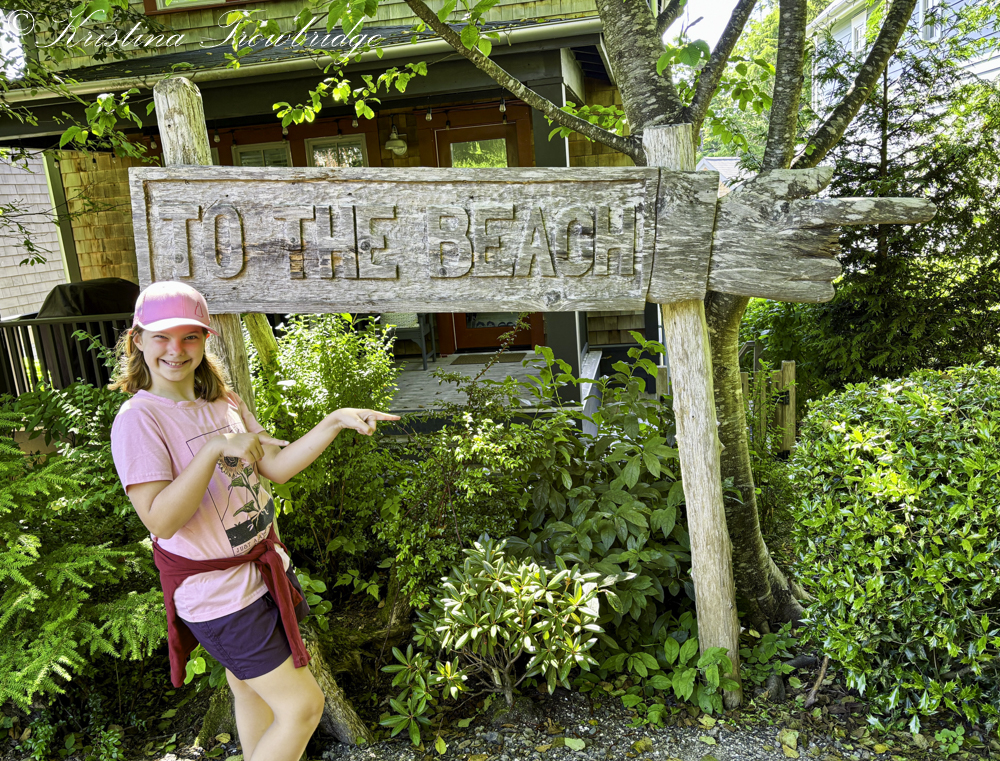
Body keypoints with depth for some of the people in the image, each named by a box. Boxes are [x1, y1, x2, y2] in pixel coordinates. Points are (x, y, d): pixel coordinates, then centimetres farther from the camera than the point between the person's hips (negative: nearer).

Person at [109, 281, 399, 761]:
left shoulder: (223, 401, 5)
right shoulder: (138, 419, -19)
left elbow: (276, 467, 3)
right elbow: (160, 521, -26)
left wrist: (336, 421, -8)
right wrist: (214, 448, -33)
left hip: (264, 568, 7)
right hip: (217, 591, -7)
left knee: (250, 689, 24)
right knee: (302, 707, -1)